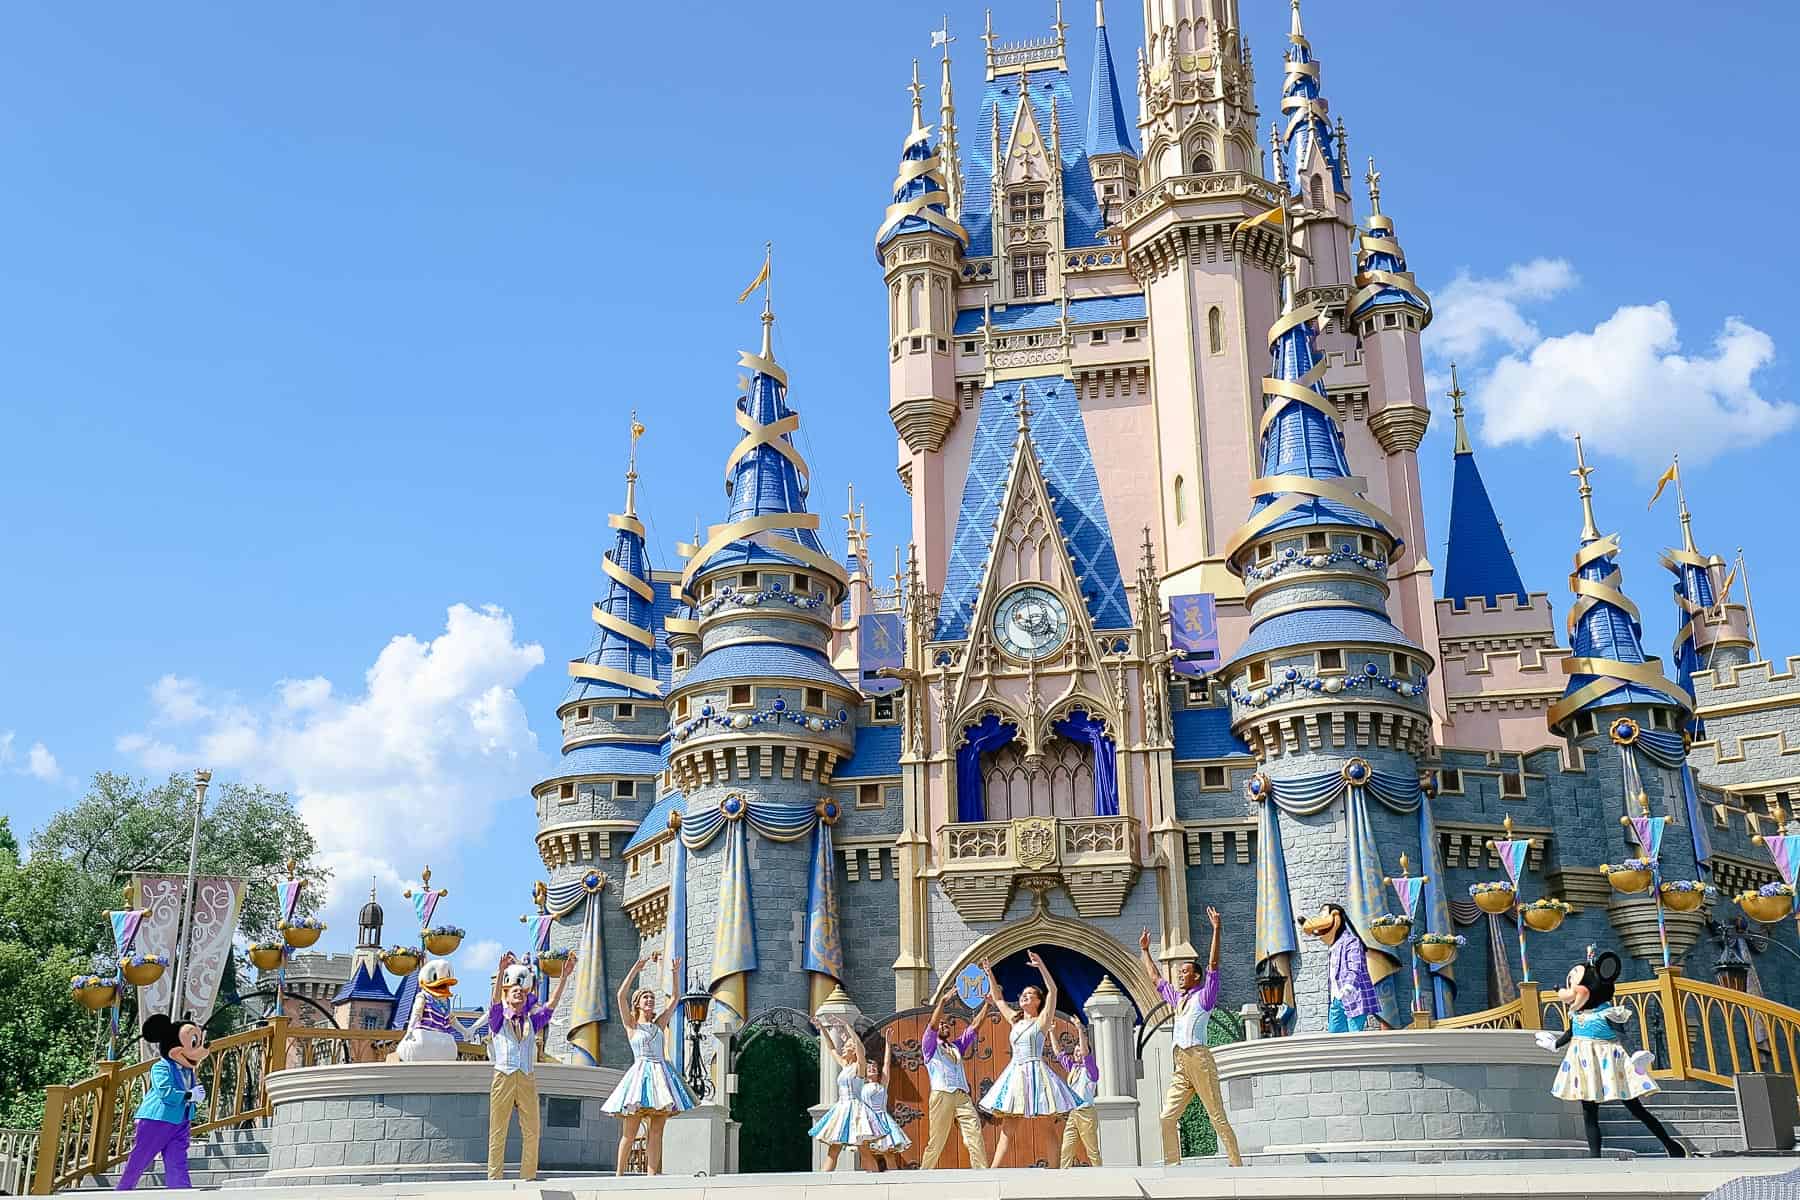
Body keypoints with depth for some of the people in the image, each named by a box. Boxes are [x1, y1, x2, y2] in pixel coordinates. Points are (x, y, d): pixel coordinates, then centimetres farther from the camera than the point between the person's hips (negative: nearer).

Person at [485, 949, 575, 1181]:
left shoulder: (532, 1021, 16)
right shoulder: (498, 1020, 7)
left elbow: (552, 1004, 4)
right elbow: (495, 1000, -12)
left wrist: (564, 976, -10)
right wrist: (501, 971, -30)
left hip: (527, 1080, 3)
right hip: (503, 1077, -3)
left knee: (531, 1133, 1)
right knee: (497, 1133, 0)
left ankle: (528, 1179, 7)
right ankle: (495, 1180, 5)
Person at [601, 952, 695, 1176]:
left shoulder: (659, 1024, 18)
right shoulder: (631, 1025, 7)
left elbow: (674, 997, 18)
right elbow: (621, 995, -5)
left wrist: (676, 973, 9)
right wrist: (636, 969, -9)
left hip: (661, 1075, 4)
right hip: (640, 1074, -4)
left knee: (656, 1132, -2)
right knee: (629, 1133, -4)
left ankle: (651, 1175, -3)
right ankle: (619, 1174, 5)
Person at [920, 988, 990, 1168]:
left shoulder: (957, 1046, 29)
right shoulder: (930, 1046, 15)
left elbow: (975, 1027, 23)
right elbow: (932, 1025, -3)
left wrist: (986, 1004, 16)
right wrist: (942, 1001, -10)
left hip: (963, 1097, 4)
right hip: (942, 1095, -4)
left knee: (975, 1136, -12)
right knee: (937, 1140, -5)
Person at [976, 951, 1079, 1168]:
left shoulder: (1042, 1020, 3)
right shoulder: (1015, 1021, 18)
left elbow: (1053, 990, -9)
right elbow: (997, 999, 30)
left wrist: (1041, 965, -16)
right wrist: (989, 973, 26)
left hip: (1035, 1073, -5)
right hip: (1015, 1074, 6)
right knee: (1007, 1129, 1)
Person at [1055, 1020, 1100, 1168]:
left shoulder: (1091, 1069, -4)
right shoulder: (1073, 1067, 15)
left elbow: (1085, 1053, -20)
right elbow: (1058, 1053, 22)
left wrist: (1080, 1030, -25)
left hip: (1086, 1113, -6)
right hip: (1071, 1113, 6)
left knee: (1092, 1150, 0)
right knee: (1066, 1148, -2)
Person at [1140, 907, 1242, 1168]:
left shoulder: (1203, 996, 3)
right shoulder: (1176, 998, 21)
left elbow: (1213, 965, -7)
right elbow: (1155, 978, 35)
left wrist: (1216, 930, -13)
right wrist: (1144, 950, 40)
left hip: (1200, 1060, -7)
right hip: (1180, 1065, 7)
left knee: (1218, 1119, -6)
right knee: (1167, 1117, -3)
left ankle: (1237, 1166, -3)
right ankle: (1172, 1166, -2)